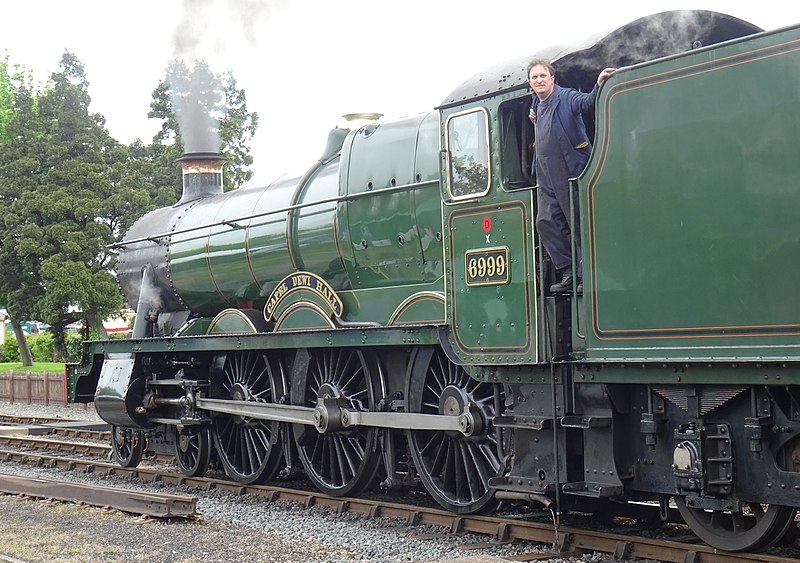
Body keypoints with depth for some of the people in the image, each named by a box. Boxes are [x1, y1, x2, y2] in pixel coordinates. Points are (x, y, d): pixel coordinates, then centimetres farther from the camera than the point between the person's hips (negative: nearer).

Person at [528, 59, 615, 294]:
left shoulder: (566, 97, -7)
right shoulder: (537, 105, 16)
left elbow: (587, 102, -28)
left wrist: (599, 85, -46)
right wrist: (535, 120, 9)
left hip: (571, 175, -8)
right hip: (547, 179, 8)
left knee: (579, 225, -3)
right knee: (546, 223, 3)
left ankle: (586, 275, 1)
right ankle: (567, 274, 9)